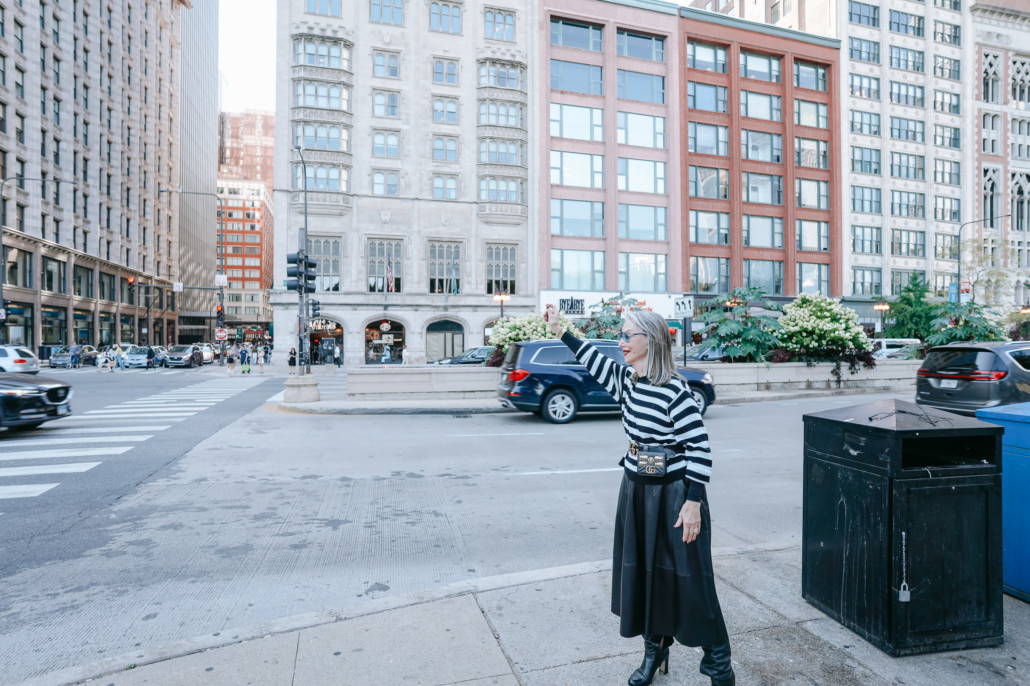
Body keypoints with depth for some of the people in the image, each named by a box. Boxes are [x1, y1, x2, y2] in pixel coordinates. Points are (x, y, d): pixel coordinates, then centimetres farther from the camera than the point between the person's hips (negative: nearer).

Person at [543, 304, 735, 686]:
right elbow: (595, 361, 17)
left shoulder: (674, 390, -20)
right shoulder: (626, 380, 0)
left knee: (688, 579, 5)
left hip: (674, 493, -6)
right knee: (643, 572, 16)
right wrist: (559, 331, 16)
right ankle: (654, 651, 37)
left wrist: (693, 503, -17)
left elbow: (700, 448, -17)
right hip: (637, 489, 7)